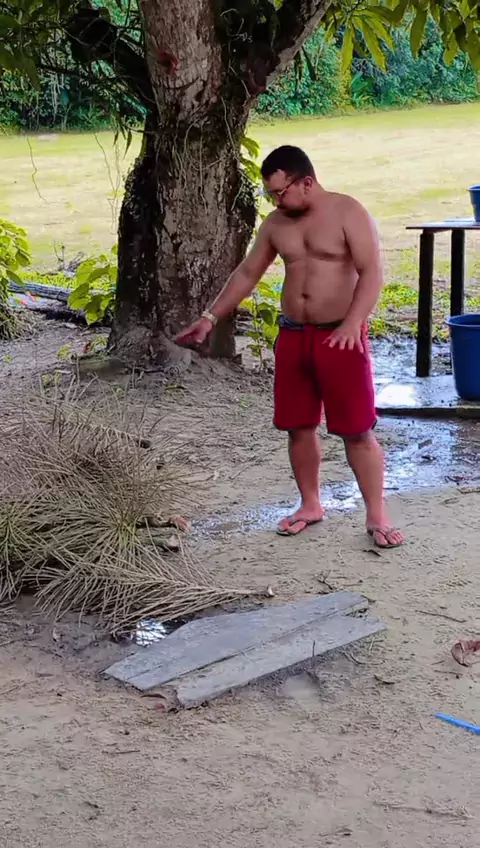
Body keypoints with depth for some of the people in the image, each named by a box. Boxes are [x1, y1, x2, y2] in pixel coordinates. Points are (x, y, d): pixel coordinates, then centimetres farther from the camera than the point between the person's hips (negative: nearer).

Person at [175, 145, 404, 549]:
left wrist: (352, 324, -30)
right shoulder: (276, 224, 8)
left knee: (357, 430, -3)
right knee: (299, 427, 10)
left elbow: (372, 273, -18)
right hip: (293, 335, 6)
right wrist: (211, 317, 13)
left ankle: (377, 516, 5)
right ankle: (310, 505, 26)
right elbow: (247, 273, 16)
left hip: (341, 337, -5)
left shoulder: (348, 213, -10)